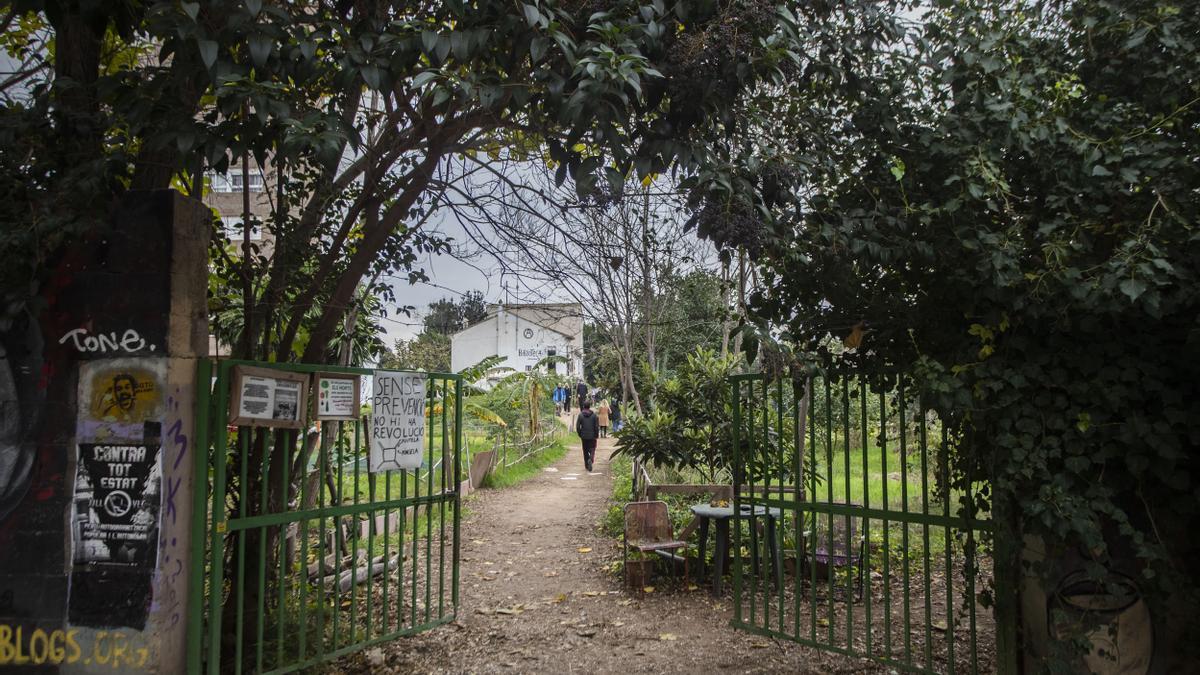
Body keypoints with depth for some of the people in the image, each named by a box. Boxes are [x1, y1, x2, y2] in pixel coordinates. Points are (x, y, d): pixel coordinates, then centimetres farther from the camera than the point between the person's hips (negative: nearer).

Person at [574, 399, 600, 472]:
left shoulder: (580, 415, -6)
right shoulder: (594, 415, -7)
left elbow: (577, 427, -5)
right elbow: (597, 427, -8)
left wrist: (580, 434, 8)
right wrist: (596, 435, 3)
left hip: (584, 437, 1)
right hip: (592, 436, -1)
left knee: (585, 451, 14)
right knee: (592, 450, 6)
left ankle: (587, 466, 19)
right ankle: (590, 459, -23)